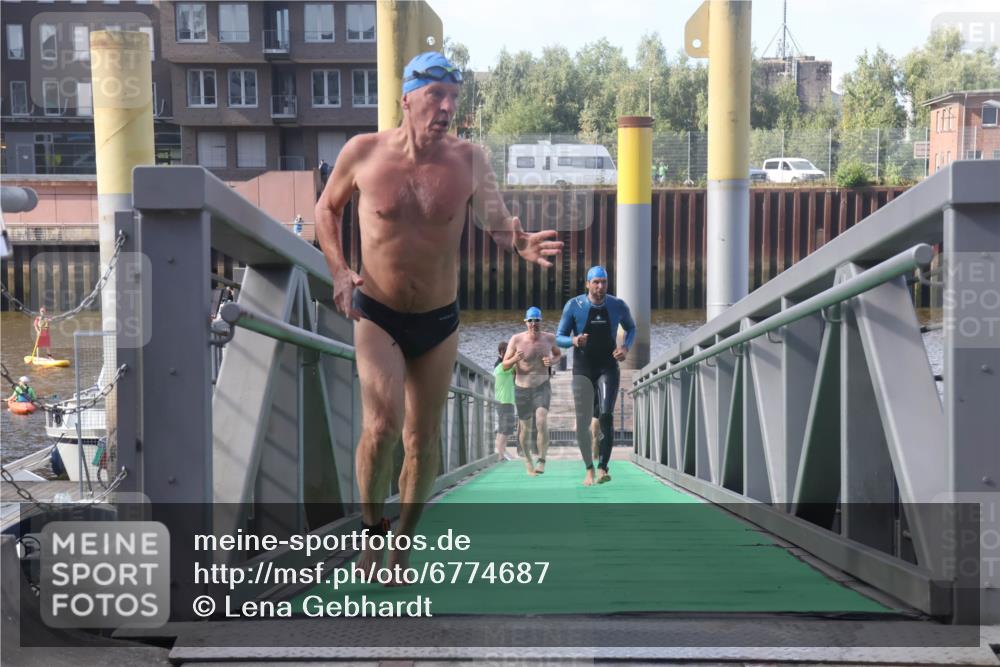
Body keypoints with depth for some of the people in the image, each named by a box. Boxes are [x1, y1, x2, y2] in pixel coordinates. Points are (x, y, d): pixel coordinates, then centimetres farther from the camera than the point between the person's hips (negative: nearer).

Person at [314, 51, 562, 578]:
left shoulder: (468, 160, -7)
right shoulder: (363, 152, -8)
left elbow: (498, 224, -12)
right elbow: (327, 207, 8)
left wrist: (522, 244, -36)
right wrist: (338, 270, -7)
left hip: (439, 321, 2)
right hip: (376, 317, -2)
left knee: (423, 440, 8)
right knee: (382, 424, -21)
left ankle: (401, 548, 27)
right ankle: (372, 529, 4)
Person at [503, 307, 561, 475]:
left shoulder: (549, 338, -4)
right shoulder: (517, 339, -11)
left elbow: (559, 354, 15)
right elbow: (505, 364, -6)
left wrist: (553, 361, -8)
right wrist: (515, 359, -28)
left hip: (542, 387, 0)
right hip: (522, 389, 0)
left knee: (542, 421, -23)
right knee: (525, 428, 10)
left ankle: (542, 460, -12)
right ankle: (527, 460, 32)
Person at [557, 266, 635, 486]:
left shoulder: (618, 306, -3)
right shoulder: (574, 306, -7)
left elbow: (631, 328, 16)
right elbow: (559, 338, -2)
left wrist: (626, 346, -4)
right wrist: (573, 340, -25)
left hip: (608, 368, 0)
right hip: (583, 370, 0)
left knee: (606, 415, -20)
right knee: (583, 422, -1)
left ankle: (603, 468, -16)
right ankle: (589, 469, 16)